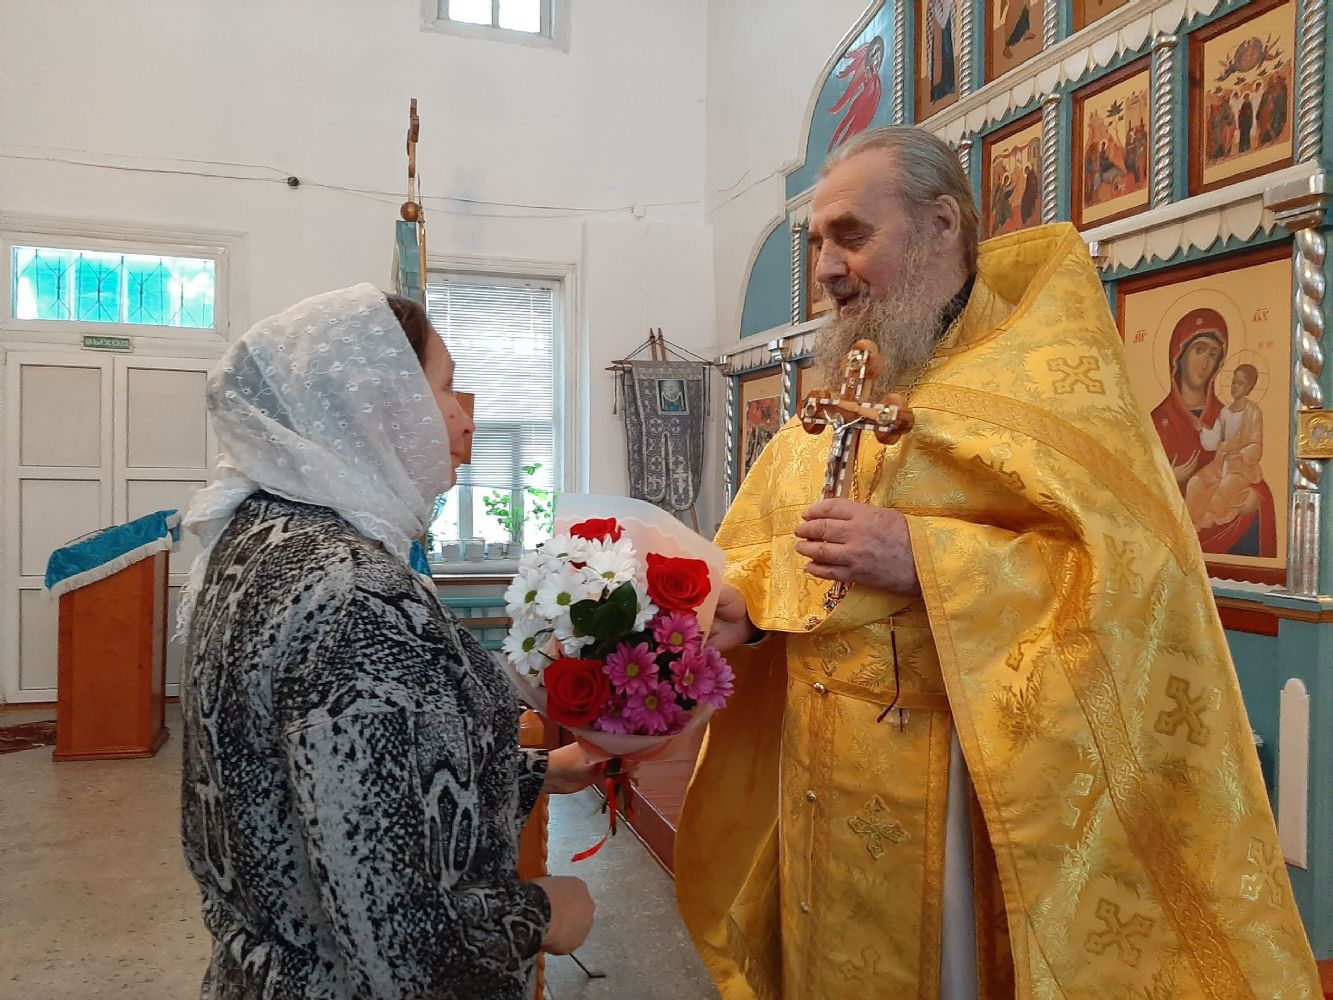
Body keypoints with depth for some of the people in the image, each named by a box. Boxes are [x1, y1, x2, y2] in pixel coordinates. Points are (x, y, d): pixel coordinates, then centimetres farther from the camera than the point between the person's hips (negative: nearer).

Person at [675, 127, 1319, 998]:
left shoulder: (1052, 370, -7)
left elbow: (1136, 563, -18)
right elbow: (761, 552, 13)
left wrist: (922, 559, -24)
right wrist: (738, 606, -8)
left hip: (983, 803, -5)